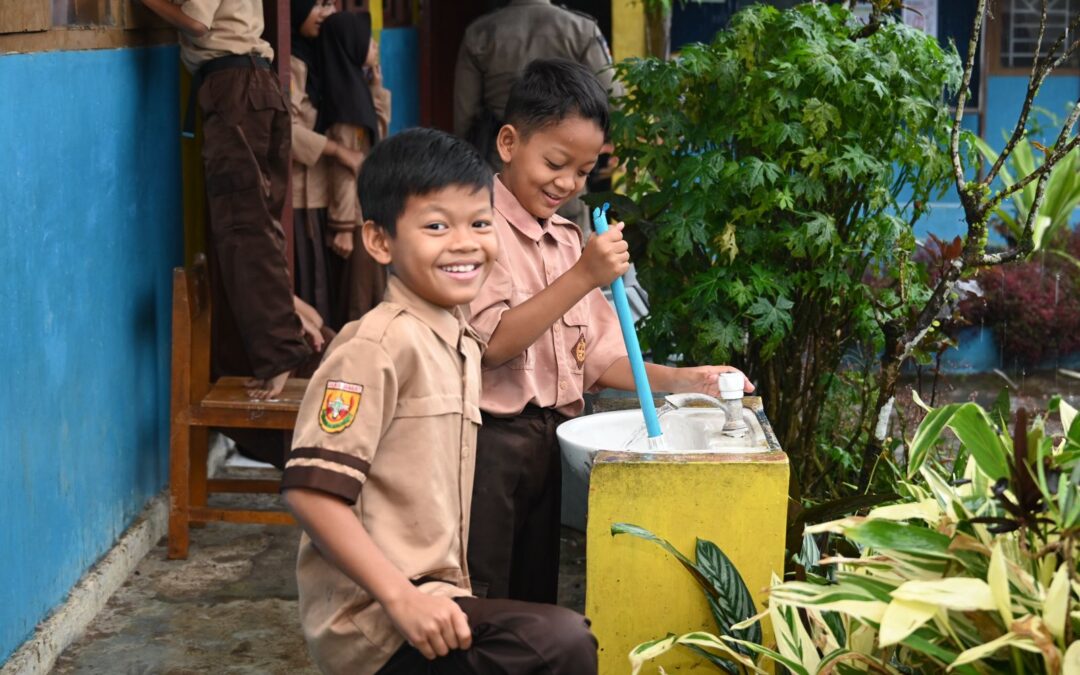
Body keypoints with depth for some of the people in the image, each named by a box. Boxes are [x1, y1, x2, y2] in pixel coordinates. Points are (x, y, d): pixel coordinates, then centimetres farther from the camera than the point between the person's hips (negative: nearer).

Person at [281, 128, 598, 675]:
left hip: (428, 599, 9)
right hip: (376, 622, -9)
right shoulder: (379, 343, -14)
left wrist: (436, 597, 14)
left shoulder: (460, 342, 13)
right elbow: (310, 490, -20)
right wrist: (401, 598, -23)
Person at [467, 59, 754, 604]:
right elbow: (491, 343, -19)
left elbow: (595, 360, 13)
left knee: (536, 604, 14)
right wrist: (583, 278, -24)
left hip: (549, 447, 7)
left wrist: (679, 380, -1)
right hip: (490, 448, -7)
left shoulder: (569, 240, 15)